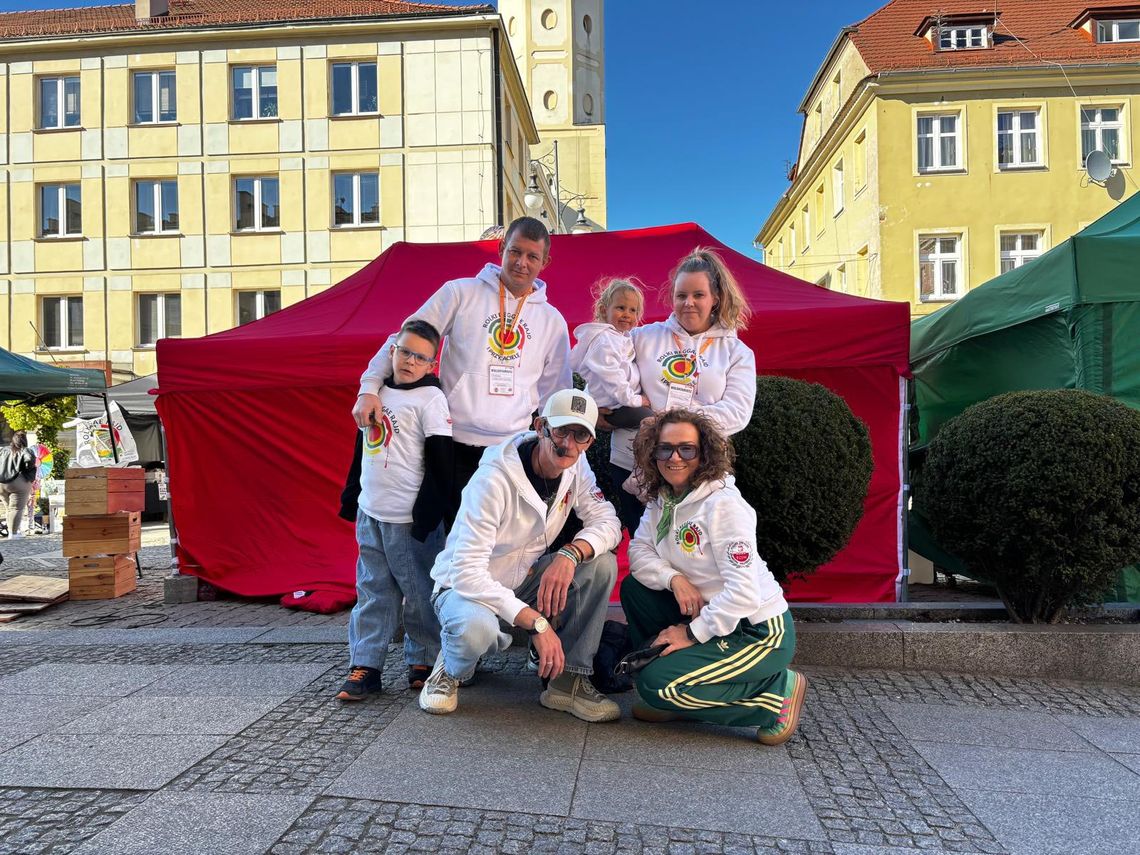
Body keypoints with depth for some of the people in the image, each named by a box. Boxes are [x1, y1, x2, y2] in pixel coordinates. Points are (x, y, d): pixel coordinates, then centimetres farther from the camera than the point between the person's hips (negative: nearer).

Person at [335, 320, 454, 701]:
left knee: (418, 591, 4)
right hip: (370, 512, 6)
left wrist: (427, 514, -14)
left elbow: (440, 462, -12)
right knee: (372, 591, 10)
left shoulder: (430, 398, -8)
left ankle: (423, 661, 18)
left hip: (409, 517, -6)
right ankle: (365, 665, 16)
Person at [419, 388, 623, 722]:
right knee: (477, 628, -39)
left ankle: (568, 681, -6)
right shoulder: (495, 479, -29)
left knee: (601, 563, -17)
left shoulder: (576, 466, -8)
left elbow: (607, 522, -10)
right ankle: (450, 670, -1)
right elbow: (467, 570, -33)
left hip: (526, 579, 6)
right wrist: (536, 622, -37)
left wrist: (570, 554, -33)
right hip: (466, 584, -6)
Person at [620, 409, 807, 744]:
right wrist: (674, 579, -18)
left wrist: (692, 634, -18)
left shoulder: (722, 504, -22)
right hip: (709, 614, 8)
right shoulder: (662, 498, 4)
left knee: (657, 685, -18)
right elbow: (638, 552, 1)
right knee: (634, 587, 1)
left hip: (759, 631, -8)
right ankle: (670, 700, 8)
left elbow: (744, 592, -26)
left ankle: (778, 691, -4)